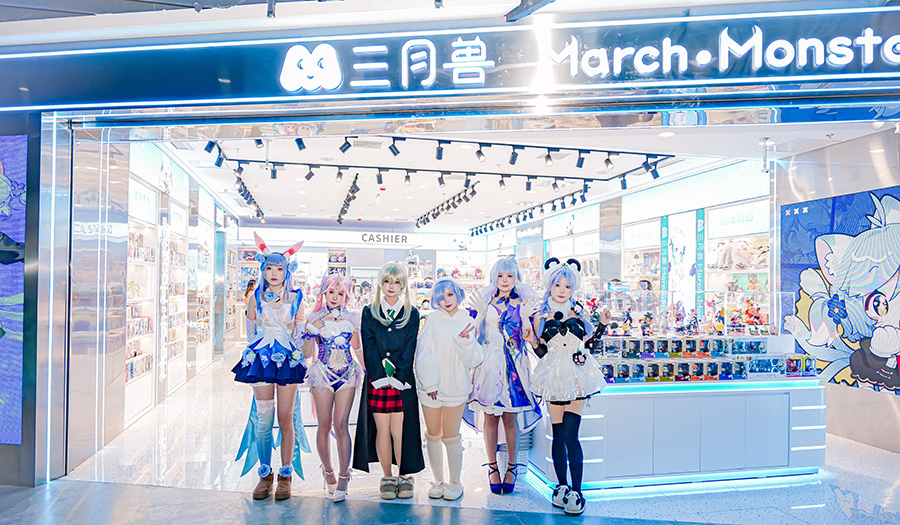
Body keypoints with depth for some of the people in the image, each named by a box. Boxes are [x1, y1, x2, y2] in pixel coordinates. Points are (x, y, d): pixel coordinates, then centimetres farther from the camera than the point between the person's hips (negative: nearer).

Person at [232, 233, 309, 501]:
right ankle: (265, 474, 15)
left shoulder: (296, 298, 3)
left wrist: (294, 353, 2)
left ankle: (285, 476, 11)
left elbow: (299, 332, 9)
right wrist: (262, 349, 9)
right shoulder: (256, 297, 5)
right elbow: (250, 331, 14)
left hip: (289, 361, -1)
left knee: (286, 420, 0)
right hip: (261, 360, 1)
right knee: (264, 420, 1)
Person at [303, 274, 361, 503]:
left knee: (340, 425, -7)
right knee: (324, 425, 3)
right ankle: (328, 471, 23)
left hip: (347, 374, 0)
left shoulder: (351, 318, 6)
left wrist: (365, 369, 10)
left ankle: (343, 477, 2)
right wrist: (312, 331, -15)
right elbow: (307, 353, -1)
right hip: (322, 373, 0)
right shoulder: (315, 318, 2)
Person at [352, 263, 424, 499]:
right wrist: (381, 377, -10)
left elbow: (409, 349, 0)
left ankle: (404, 477, 14)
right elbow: (369, 348, 0)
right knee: (382, 430, 3)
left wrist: (397, 377, -10)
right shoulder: (369, 312, 6)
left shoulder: (411, 313, 5)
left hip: (403, 381, -1)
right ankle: (387, 478, 17)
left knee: (400, 431, -2)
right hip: (376, 381, 1)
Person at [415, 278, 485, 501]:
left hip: (455, 388, -1)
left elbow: (474, 359, -4)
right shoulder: (433, 319, 1)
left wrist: (465, 340, -21)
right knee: (432, 435, 10)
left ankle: (455, 482, 21)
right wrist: (429, 382, -8)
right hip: (430, 387, 1)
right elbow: (424, 353, -2)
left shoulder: (467, 322, 1)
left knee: (450, 437, 2)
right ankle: (438, 481, 27)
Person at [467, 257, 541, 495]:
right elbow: (476, 332, 14)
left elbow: (528, 337, 0)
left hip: (513, 365, -1)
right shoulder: (486, 301, 9)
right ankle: (492, 467, 15)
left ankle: (511, 467, 16)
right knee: (489, 416, 3)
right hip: (489, 363, 1)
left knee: (510, 417, 2)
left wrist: (526, 318, -15)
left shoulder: (523, 303, 6)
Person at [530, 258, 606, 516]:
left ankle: (576, 492, 2)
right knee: (558, 435, 4)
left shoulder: (579, 312, 7)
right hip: (554, 376, 1)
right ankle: (562, 486, 21)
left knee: (570, 436, -8)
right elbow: (541, 351, 7)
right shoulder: (541, 315, 4)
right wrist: (534, 343, -8)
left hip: (577, 375, 0)